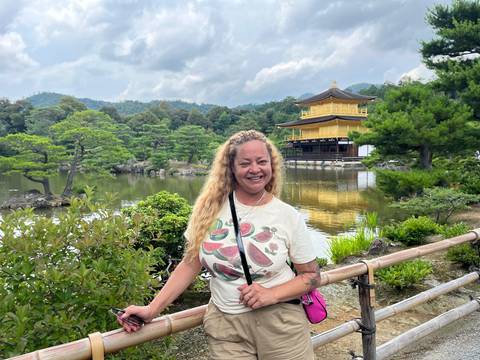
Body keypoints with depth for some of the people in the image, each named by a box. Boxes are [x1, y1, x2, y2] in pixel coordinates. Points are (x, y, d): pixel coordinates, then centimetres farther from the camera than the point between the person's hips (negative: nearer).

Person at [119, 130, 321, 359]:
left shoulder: (288, 216, -8)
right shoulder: (210, 208, -5)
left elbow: (311, 275, -1)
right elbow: (190, 265, 1)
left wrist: (272, 294, -16)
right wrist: (151, 310, -4)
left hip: (279, 322, 0)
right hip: (225, 325, 1)